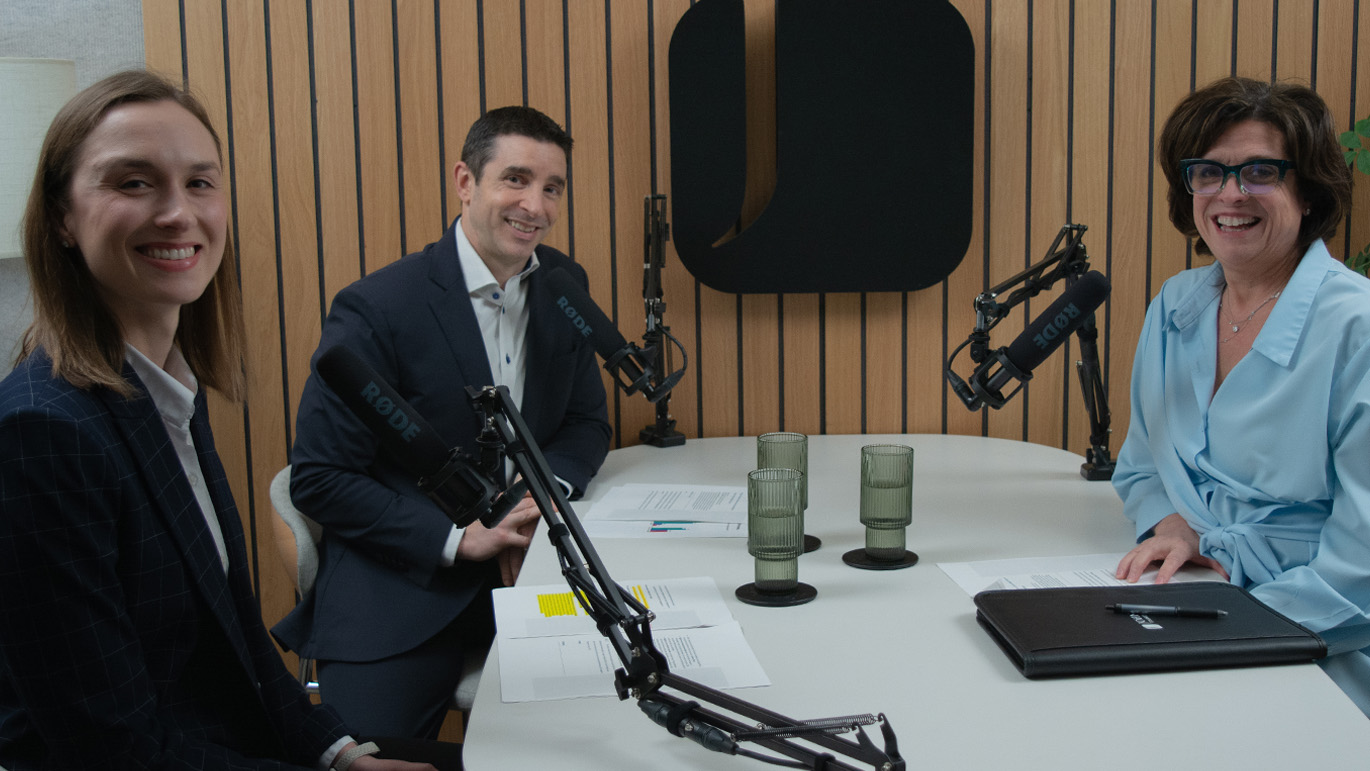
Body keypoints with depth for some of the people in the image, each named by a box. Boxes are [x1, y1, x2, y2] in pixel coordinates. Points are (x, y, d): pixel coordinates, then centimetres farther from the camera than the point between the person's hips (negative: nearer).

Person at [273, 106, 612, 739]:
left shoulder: (563, 284, 6)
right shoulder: (375, 309, -12)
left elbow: (587, 421, 15)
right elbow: (317, 481, -10)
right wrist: (458, 539, -17)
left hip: (525, 565, 5)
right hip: (398, 581, -4)